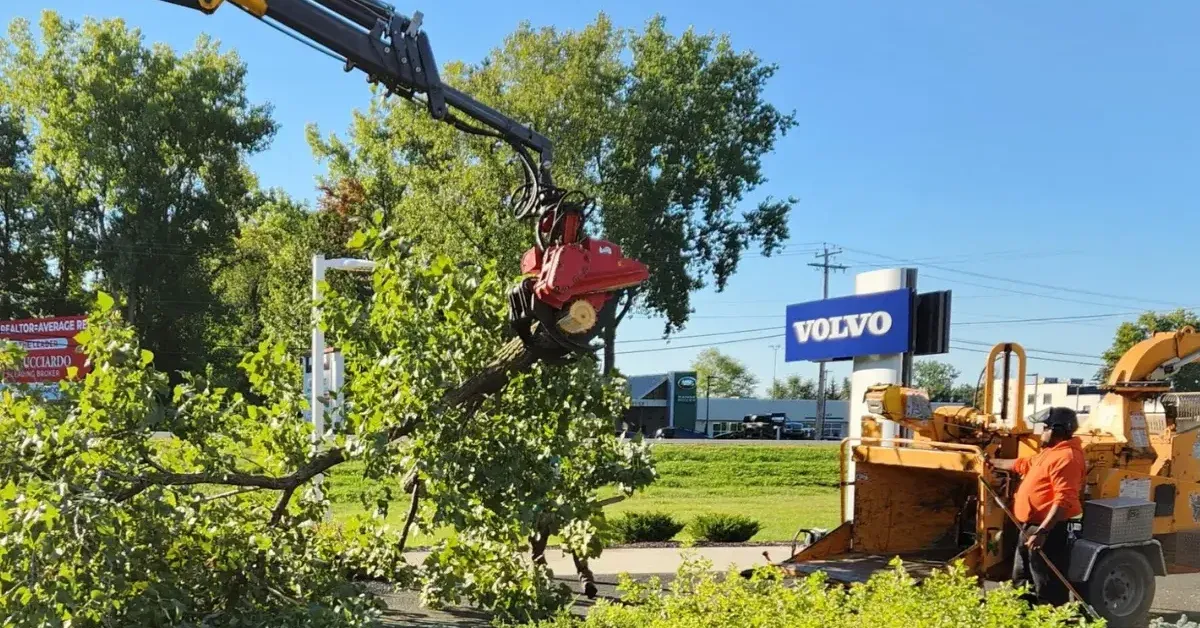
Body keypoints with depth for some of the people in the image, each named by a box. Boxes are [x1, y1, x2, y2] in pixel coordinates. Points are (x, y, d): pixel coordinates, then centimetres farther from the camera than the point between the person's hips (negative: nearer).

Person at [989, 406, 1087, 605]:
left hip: (1048, 531, -11)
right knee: (1021, 583, 21)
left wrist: (1042, 531, -31)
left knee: (1048, 589, -7)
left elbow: (1064, 500, -28)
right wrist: (992, 463, 42)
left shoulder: (1066, 457, -19)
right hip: (1031, 527, 11)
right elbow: (1022, 465, 34)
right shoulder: (1051, 453, 16)